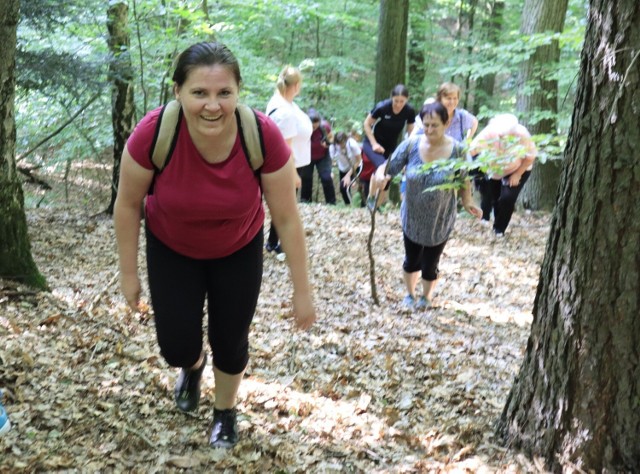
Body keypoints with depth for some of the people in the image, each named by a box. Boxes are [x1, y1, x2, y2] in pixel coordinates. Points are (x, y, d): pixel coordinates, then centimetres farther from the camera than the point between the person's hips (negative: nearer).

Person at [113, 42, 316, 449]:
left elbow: (287, 218, -21)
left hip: (238, 250, 0)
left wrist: (303, 292, -13)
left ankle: (226, 411, 43)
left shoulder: (264, 137, -34)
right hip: (171, 249, 0)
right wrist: (129, 273, -5)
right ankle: (193, 365, 44)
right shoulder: (153, 134, -34)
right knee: (177, 348, 3)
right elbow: (128, 204, -15)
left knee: (231, 343, 9)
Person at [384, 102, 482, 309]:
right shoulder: (411, 145, -16)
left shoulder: (457, 150, -16)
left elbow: (463, 181, -2)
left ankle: (427, 297, 43)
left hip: (440, 221, -1)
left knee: (430, 265, 12)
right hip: (412, 218, 1)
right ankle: (410, 294, 48)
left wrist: (468, 203, -17)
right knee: (411, 260, 19)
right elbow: (388, 169, -15)